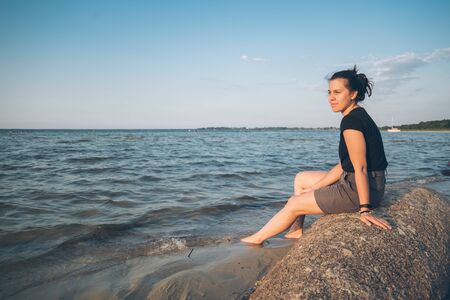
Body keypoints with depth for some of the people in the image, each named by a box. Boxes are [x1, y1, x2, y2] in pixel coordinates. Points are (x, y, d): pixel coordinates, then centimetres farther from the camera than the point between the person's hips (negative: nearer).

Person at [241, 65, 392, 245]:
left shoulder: (351, 121, -21)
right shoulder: (359, 116, 11)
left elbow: (360, 168, -25)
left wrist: (365, 209, -25)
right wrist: (314, 188, 12)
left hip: (358, 190, -10)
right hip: (352, 182, 10)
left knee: (294, 204, 1)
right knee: (301, 179, 20)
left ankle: (257, 239, 21)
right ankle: (296, 231, 25)